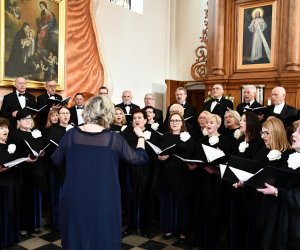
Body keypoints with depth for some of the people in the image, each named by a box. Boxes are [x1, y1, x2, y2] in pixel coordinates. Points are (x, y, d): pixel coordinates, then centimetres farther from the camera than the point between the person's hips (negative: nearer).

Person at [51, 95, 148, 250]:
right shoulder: (114, 139, -11)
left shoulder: (71, 135, -6)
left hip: (75, 200, 2)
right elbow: (140, 158, 2)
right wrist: (141, 137, 18)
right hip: (104, 202, -2)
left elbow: (56, 161, 8)